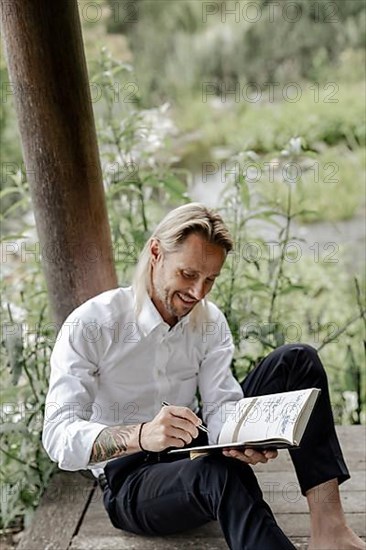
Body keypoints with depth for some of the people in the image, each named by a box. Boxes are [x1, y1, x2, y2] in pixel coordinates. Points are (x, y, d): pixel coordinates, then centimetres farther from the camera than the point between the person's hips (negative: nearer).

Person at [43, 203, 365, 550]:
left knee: (297, 360, -12)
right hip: (131, 482, -5)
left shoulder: (211, 322, 1)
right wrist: (140, 436, -44)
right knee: (219, 471, -41)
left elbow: (221, 404, -9)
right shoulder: (89, 325, -17)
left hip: (199, 454, 6)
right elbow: (58, 436, -25)